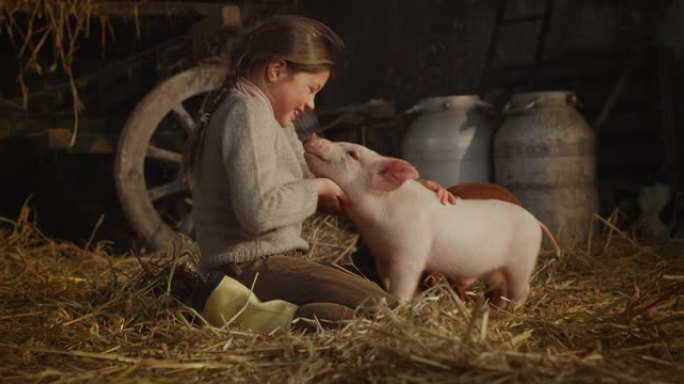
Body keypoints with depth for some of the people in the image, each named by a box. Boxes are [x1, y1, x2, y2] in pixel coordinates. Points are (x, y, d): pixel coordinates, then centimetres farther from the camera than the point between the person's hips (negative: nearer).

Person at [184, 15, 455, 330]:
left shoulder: (266, 115, 18)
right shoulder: (249, 110, -15)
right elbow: (258, 212, -27)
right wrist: (317, 189, -10)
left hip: (262, 262, 11)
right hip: (253, 268, -11)